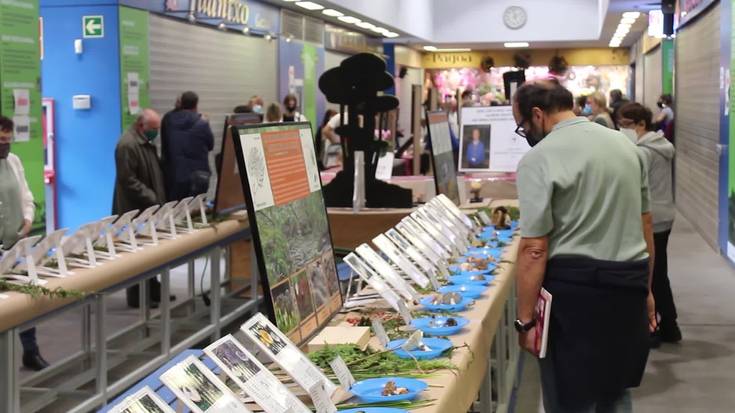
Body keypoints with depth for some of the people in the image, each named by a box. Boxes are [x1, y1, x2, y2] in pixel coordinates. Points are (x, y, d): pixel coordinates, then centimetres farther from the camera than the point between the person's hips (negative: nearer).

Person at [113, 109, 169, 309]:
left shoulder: (146, 142, 15)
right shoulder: (127, 145, -17)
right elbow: (128, 180, -21)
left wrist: (158, 198, 14)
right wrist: (152, 199, -21)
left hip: (148, 208, 9)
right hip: (136, 209, -9)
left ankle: (152, 290, 22)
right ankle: (137, 297, 2)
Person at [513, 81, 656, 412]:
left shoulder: (539, 158, -11)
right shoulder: (625, 145, 11)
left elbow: (534, 248, -15)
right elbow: (645, 225, 16)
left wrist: (525, 320, -10)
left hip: (576, 289, -7)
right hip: (629, 285, 7)